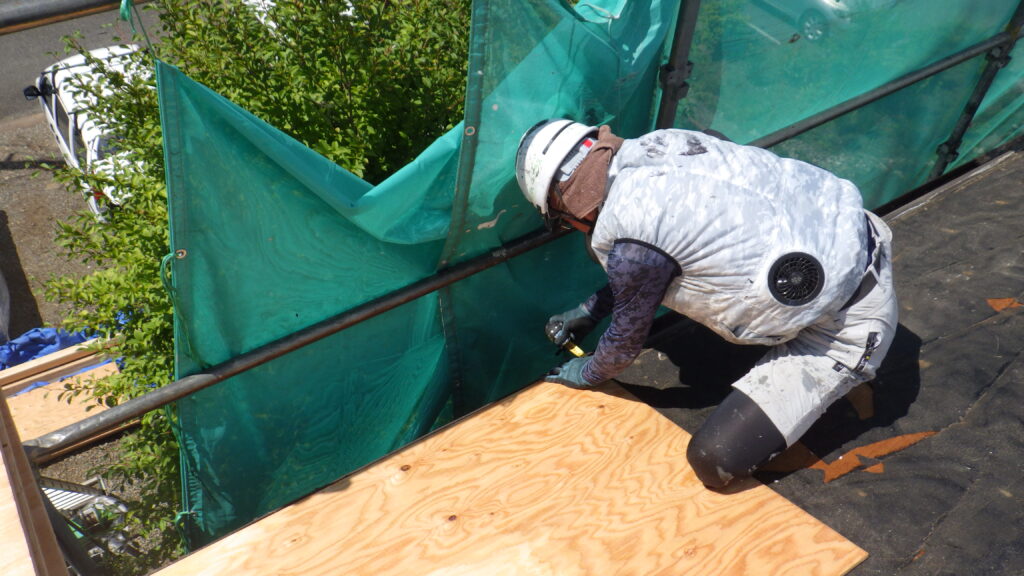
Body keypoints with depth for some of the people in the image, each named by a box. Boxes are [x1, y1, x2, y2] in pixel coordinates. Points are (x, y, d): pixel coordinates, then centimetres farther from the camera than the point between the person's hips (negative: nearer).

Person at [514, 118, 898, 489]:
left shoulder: (630, 240, -22)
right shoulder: (657, 143, 1)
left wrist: (588, 374, 19)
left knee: (714, 461, -10)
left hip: (850, 324, -9)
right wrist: (591, 309, 25)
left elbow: (627, 337, -2)